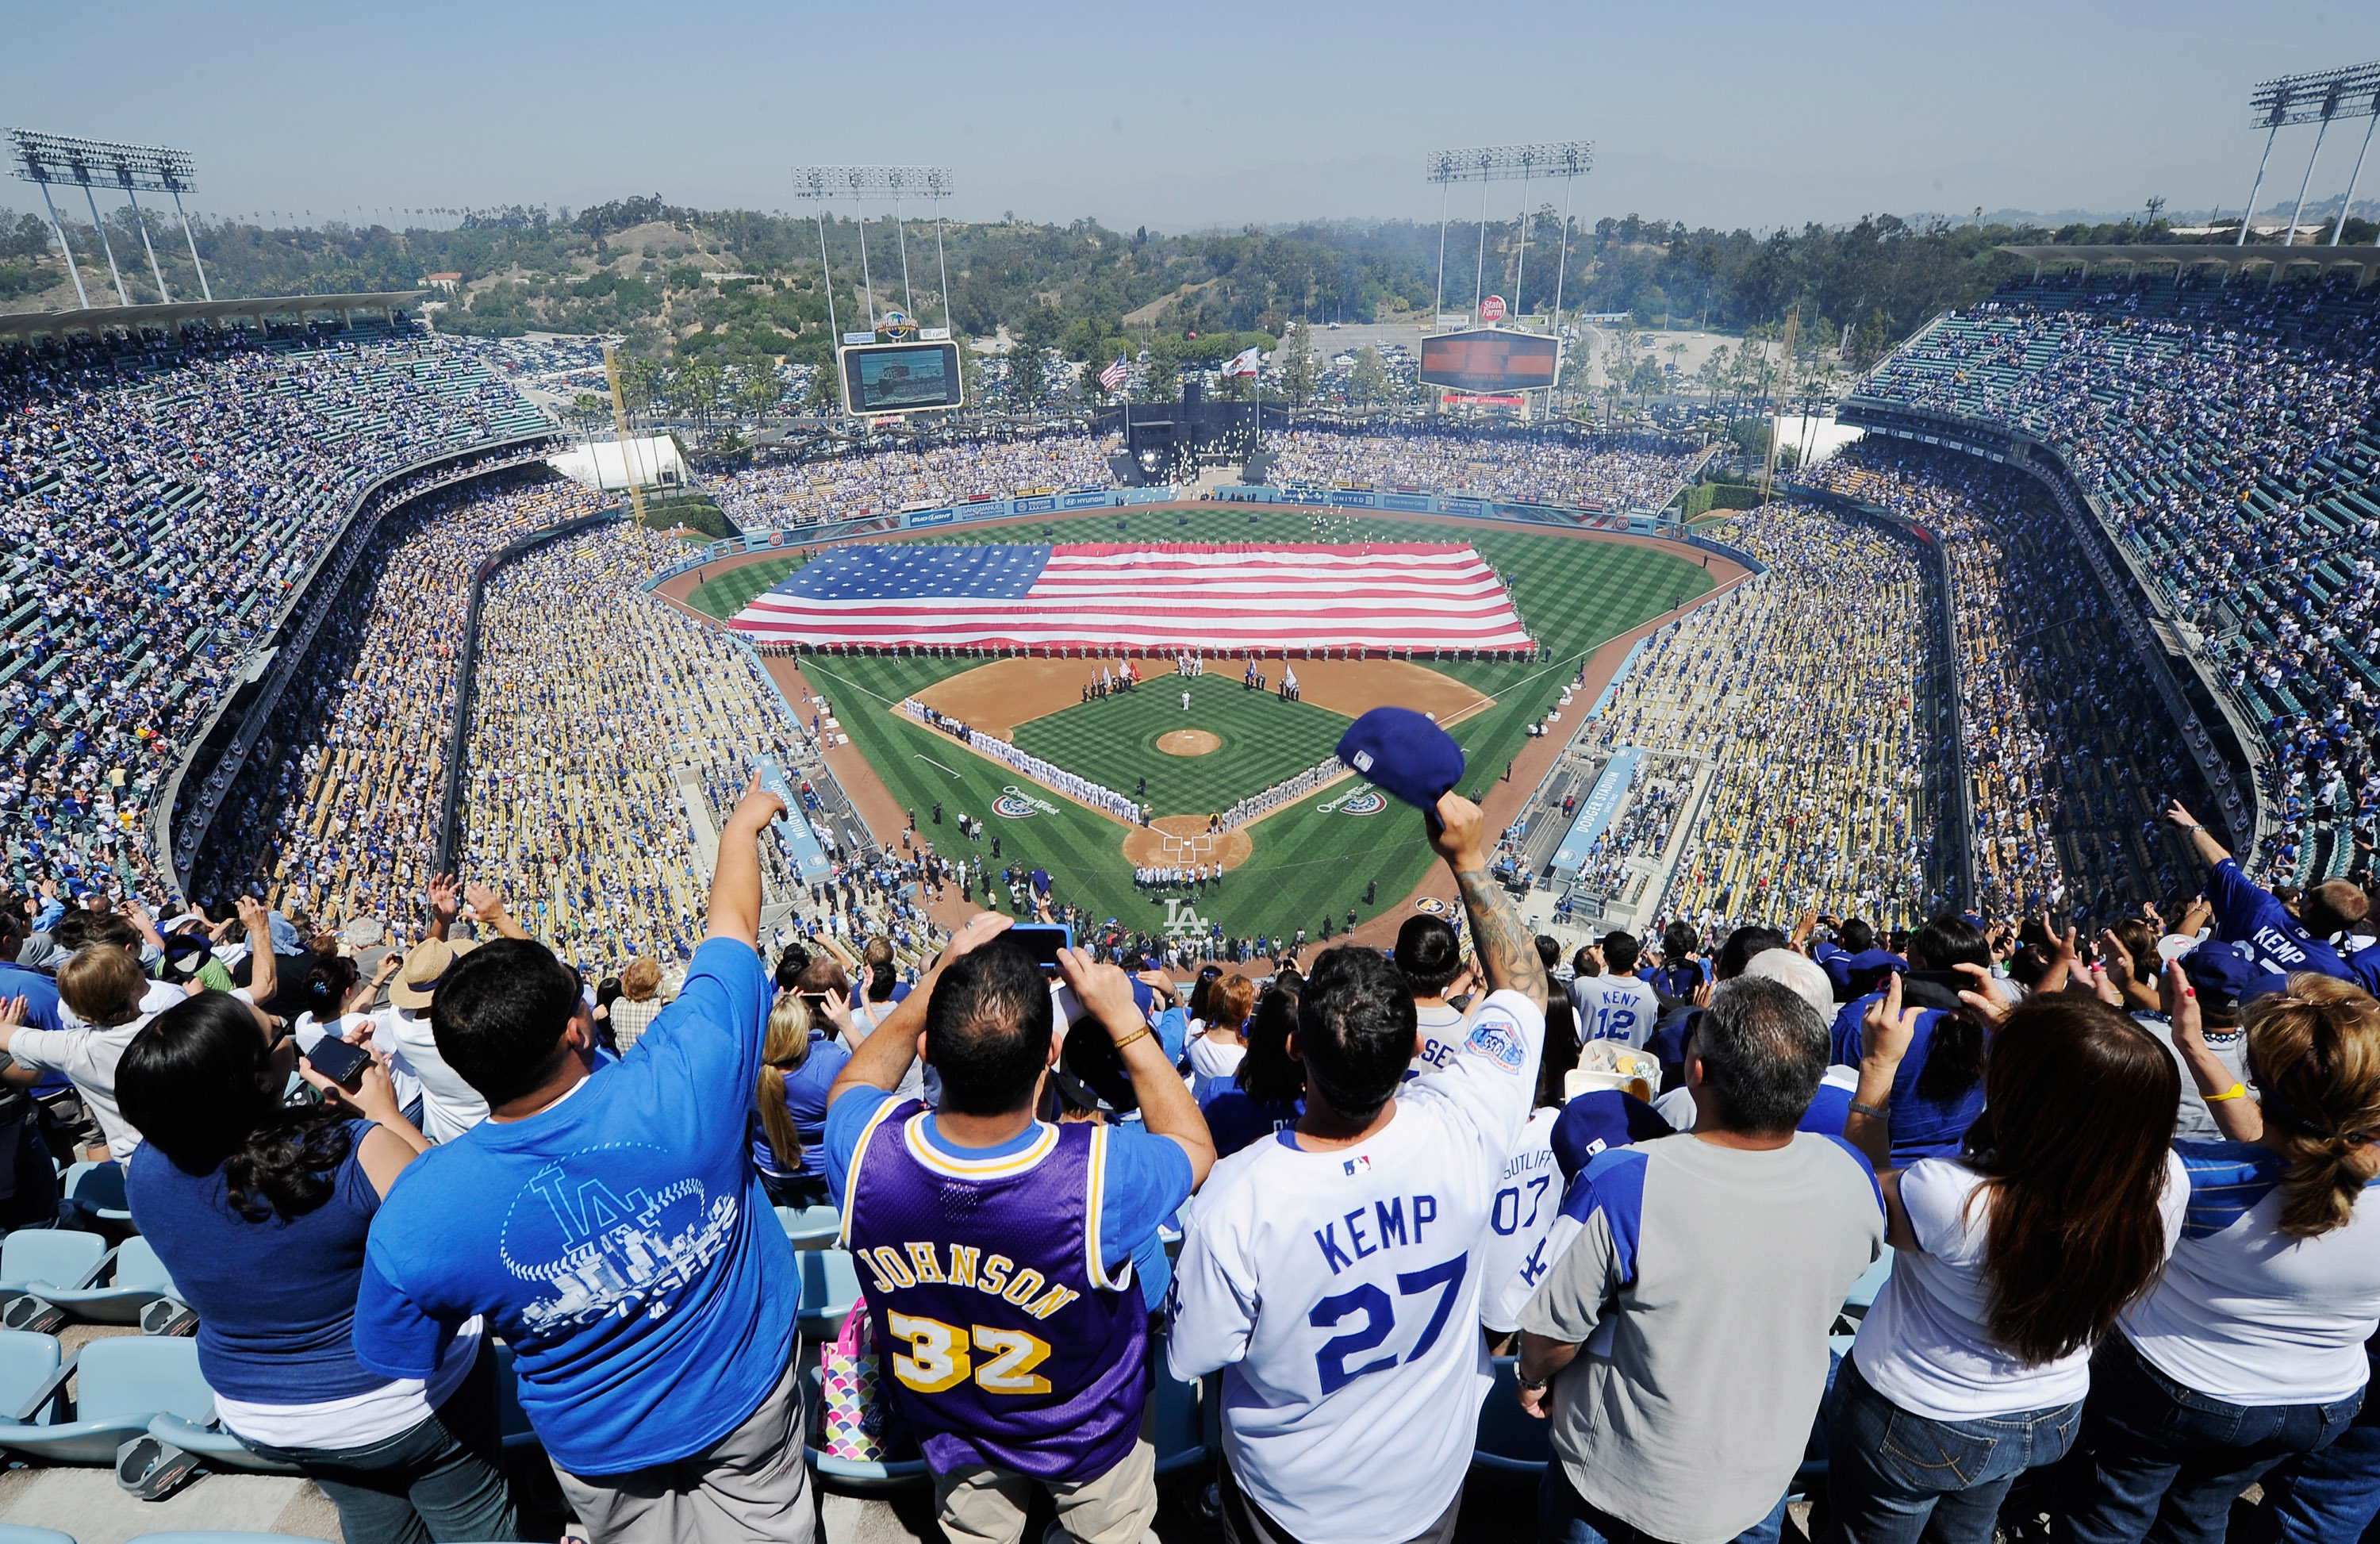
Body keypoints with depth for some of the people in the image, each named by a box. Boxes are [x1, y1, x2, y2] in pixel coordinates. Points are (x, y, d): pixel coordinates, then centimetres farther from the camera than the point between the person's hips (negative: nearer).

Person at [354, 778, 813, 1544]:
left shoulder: (414, 1219, -32)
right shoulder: (680, 1084, -38)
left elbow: (397, 1358, -9)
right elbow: (733, 925, -20)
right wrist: (744, 823, -1)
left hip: (602, 1450, 1)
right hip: (749, 1397, 0)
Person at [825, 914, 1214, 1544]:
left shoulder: (865, 1152, -36)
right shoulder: (1100, 1175, -44)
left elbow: (852, 1082, -9)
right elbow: (1195, 1146, -18)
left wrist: (938, 980, -17)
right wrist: (1125, 1019, -19)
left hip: (950, 1431, 2)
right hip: (1089, 1438, -2)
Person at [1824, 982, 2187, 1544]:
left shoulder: (1954, 1202, -42)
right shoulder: (2166, 1181, -27)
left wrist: (1881, 1062, -15)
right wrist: (2020, 1033, -2)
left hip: (1912, 1424, -4)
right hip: (2050, 1423, 5)